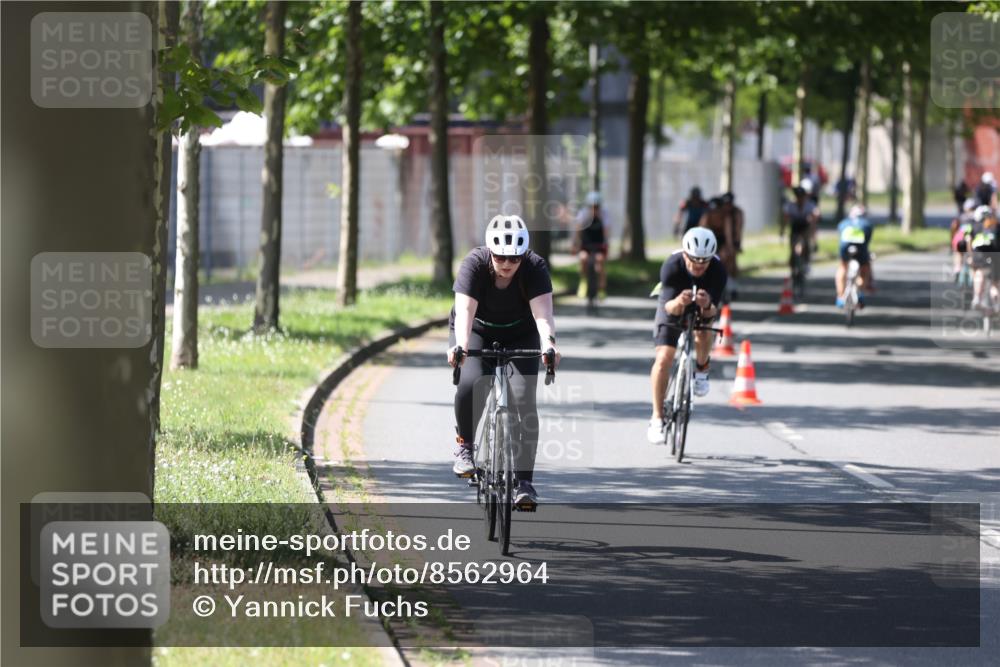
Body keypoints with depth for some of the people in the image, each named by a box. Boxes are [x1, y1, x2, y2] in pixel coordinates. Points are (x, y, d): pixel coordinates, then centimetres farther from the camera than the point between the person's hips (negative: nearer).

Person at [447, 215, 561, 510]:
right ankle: (465, 446, -3)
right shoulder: (474, 264, -27)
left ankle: (523, 481, -12)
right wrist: (460, 346, -55)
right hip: (477, 332, -1)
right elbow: (465, 310, -38)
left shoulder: (535, 267, -25)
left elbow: (542, 312, -37)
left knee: (523, 400, -17)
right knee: (470, 384, -29)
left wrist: (548, 342, -56)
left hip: (519, 335, 1)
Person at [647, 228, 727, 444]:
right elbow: (669, 308, -36)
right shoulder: (671, 267, -34)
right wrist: (678, 302, -59)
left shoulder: (718, 270, -32)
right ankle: (657, 418, -5)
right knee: (663, 358, -15)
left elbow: (714, 311, -33)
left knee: (704, 335, -31)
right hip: (673, 306, -1)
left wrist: (707, 306, -57)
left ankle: (702, 370, 4)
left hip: (703, 309, 1)